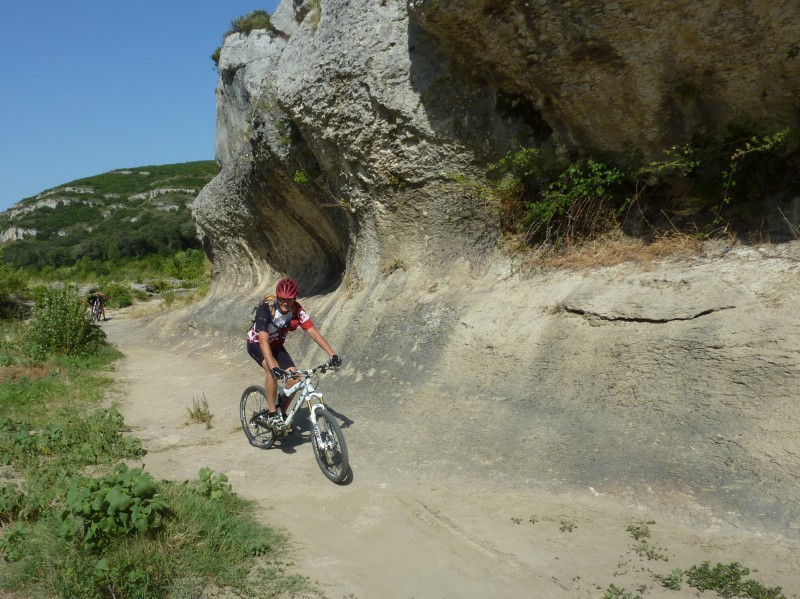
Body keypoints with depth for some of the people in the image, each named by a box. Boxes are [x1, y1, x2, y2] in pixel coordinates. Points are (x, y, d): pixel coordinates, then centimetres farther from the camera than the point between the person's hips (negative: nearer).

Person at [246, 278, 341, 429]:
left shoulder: (297, 311, -22)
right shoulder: (266, 309, -34)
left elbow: (313, 332, -28)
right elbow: (263, 341, -42)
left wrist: (332, 354, -40)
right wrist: (273, 367, -55)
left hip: (277, 345, 5)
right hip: (256, 344, -4)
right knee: (273, 370, -33)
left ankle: (282, 413, 10)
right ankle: (272, 414, -20)